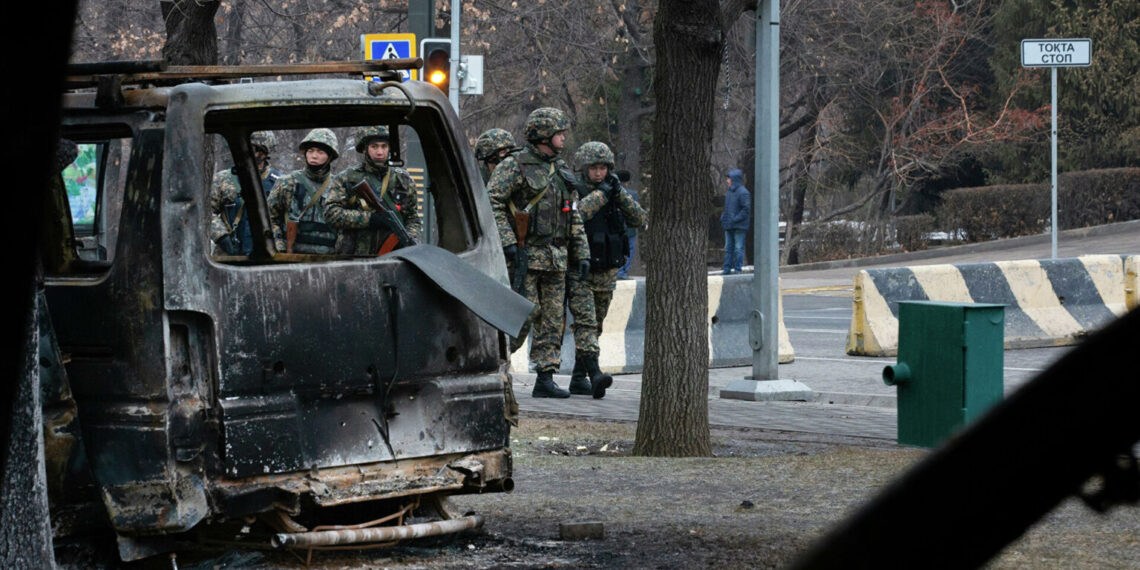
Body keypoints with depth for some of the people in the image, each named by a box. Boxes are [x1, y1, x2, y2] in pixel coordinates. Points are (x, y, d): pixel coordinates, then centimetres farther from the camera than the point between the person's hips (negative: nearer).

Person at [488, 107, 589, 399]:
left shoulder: (562, 170, 17)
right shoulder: (514, 166, -6)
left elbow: (574, 216, 21)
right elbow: (491, 202, -13)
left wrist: (581, 253, 15)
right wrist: (507, 241, -20)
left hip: (556, 258, 7)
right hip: (525, 255, -7)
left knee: (553, 320, 4)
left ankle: (545, 380, 6)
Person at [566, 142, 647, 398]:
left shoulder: (614, 193, 10)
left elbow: (639, 219, 0)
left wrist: (620, 193, -11)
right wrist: (600, 194, -21)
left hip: (607, 274, 6)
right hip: (579, 273, -6)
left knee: (594, 327, 10)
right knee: (585, 323, -18)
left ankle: (579, 378, 18)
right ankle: (595, 375, -30)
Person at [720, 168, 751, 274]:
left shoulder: (743, 192, -11)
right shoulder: (729, 192, 15)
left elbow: (746, 209, -16)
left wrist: (735, 219, -20)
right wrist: (723, 217, 7)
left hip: (739, 226, -9)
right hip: (729, 226, 9)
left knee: (739, 249, -4)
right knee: (728, 248, 10)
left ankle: (738, 269, -2)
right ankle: (727, 270, 14)